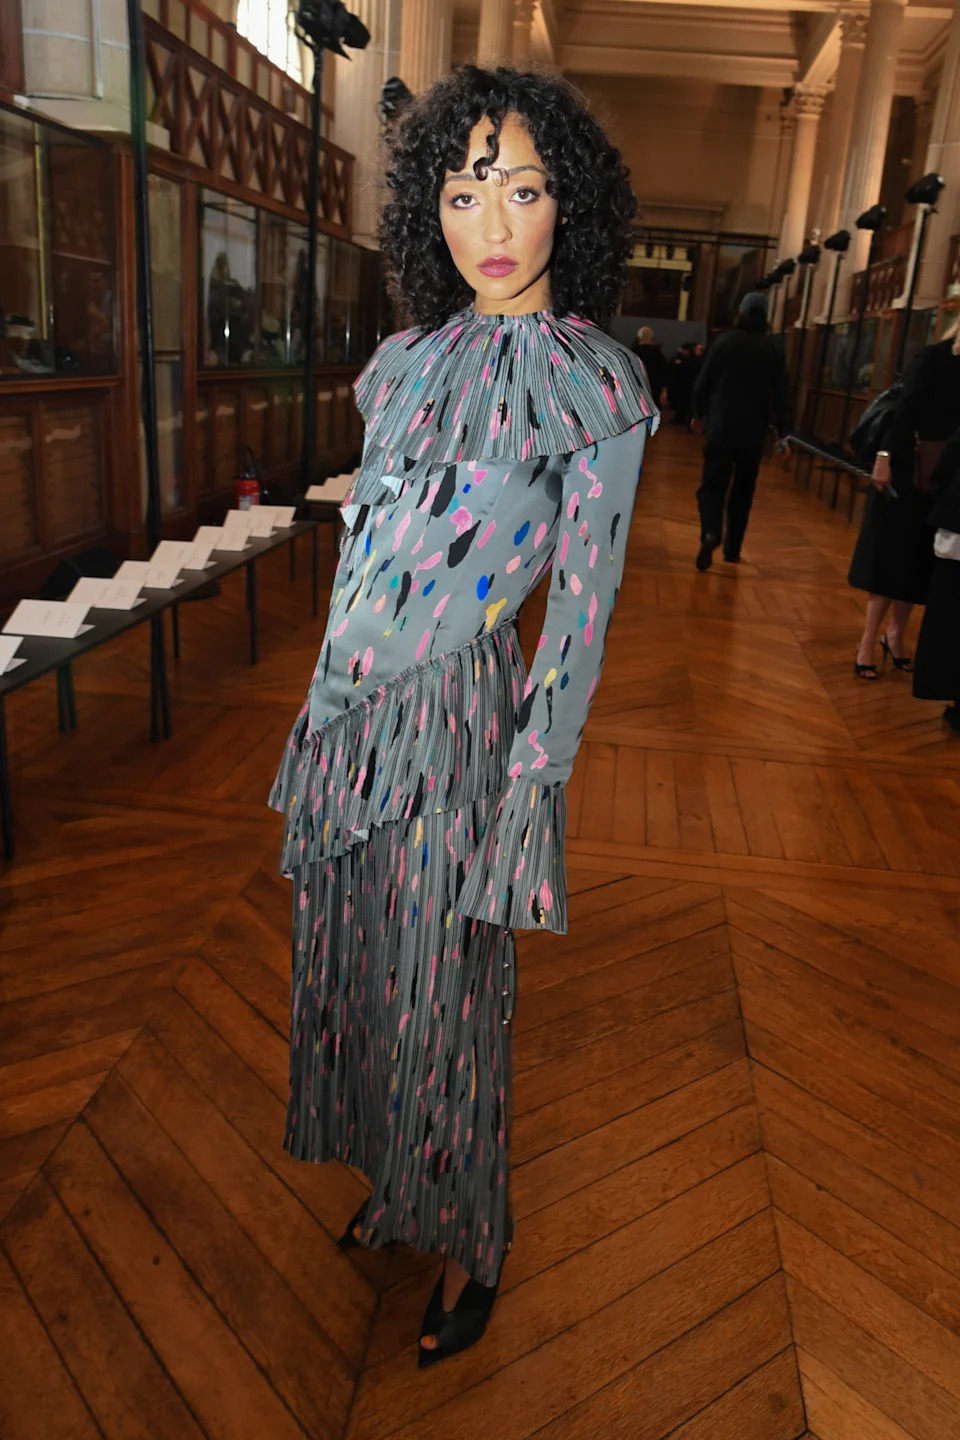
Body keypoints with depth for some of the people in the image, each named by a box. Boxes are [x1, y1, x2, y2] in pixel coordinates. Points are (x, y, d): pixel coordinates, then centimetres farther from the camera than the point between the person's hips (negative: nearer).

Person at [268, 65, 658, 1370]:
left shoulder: (597, 380, -8)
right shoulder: (407, 361, 9)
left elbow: (582, 616, -11)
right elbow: (365, 547, 13)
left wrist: (526, 803, -12)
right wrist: (328, 713, 13)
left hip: (455, 722, -6)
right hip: (348, 712, 6)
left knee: (443, 995, 8)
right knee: (349, 961, 19)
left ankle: (469, 1249, 36)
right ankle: (393, 1184, 46)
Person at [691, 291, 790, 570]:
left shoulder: (725, 342, -2)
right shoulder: (773, 351, 2)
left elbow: (703, 383, 1)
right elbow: (781, 394, 0)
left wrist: (699, 413, 17)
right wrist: (782, 431, 7)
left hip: (721, 429, -1)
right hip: (754, 434, 2)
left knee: (713, 485, 0)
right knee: (743, 491, 13)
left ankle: (711, 534, -28)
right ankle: (732, 550, 16)